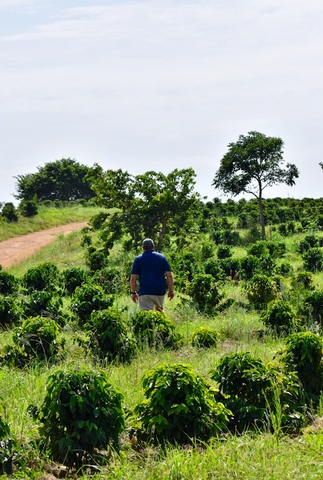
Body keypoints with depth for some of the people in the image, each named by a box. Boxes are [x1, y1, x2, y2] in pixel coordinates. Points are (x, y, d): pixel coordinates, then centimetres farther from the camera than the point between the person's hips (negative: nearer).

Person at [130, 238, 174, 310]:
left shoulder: (138, 259, 4)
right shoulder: (162, 257, 8)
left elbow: (133, 278, -1)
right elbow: (169, 275, 1)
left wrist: (133, 292, 10)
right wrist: (171, 290, 10)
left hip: (145, 293, -3)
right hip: (160, 291, 3)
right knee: (159, 311, 28)